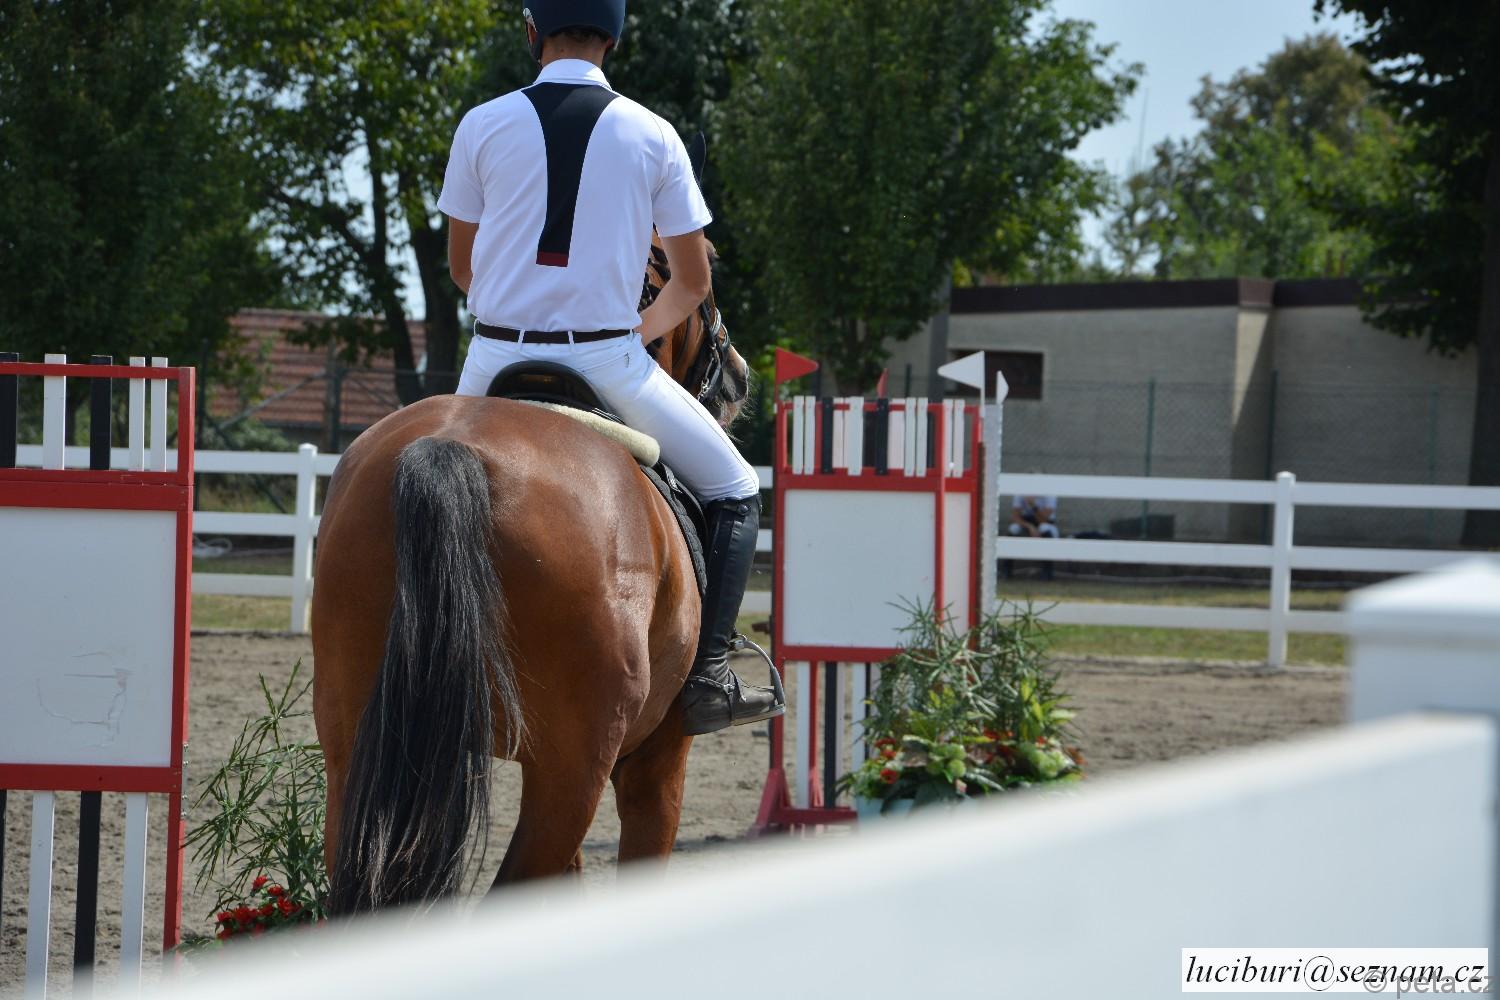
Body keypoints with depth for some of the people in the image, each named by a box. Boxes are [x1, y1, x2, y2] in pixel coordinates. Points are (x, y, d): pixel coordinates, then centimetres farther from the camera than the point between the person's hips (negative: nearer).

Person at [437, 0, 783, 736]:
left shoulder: (483, 126, 1)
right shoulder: (651, 136, 0)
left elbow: (459, 266, 11)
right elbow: (693, 282, 5)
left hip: (498, 357, 2)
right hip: (607, 358, -2)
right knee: (733, 493, 14)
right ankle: (707, 676, 0)